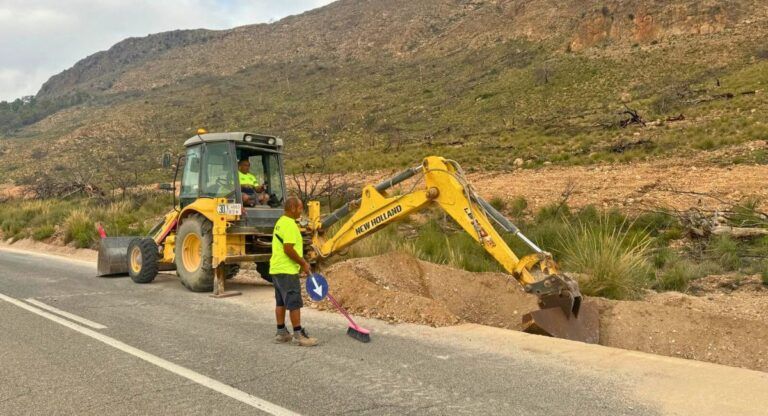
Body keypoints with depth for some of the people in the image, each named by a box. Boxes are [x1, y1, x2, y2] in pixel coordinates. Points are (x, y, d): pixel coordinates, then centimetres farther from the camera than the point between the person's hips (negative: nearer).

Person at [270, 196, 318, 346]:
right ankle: (298, 335, -2)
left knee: (281, 302, 14)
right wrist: (303, 264, -14)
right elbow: (288, 249, -24)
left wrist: (302, 262, 19)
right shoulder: (289, 224, -17)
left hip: (277, 269, 10)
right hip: (287, 271, -10)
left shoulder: (281, 222, 15)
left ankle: (281, 333, 21)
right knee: (294, 303, -5)